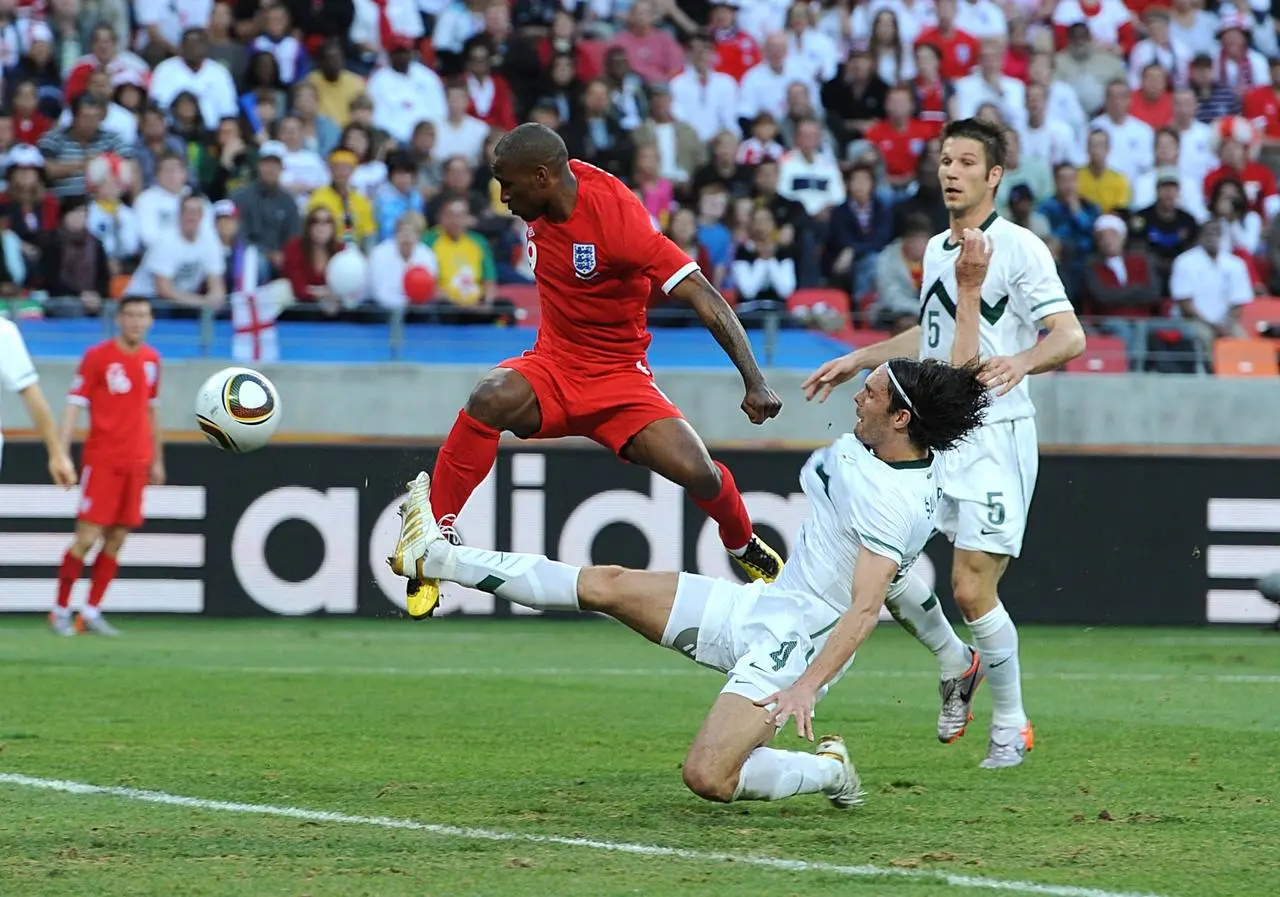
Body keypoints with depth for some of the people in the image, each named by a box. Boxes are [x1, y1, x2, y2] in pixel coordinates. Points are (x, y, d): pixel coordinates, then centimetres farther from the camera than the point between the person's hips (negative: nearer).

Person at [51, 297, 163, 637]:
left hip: (136, 463, 5)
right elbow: (74, 405, -9)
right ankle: (60, 610, 2)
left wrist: (157, 459, 21)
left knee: (116, 540, 3)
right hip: (102, 460, -5)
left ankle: (91, 612, 10)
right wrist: (61, 453, -17)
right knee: (87, 537, -8)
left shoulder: (151, 359, 10)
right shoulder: (97, 356, -6)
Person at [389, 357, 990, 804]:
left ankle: (828, 772, 3)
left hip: (793, 646, -9)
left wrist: (807, 687, -37)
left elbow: (865, 608, -31)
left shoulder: (892, 505, -25)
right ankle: (437, 557, 10)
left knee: (707, 777, -24)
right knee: (607, 586, 5)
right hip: (757, 605, 9)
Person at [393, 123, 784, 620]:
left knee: (698, 474, -21)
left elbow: (704, 296, -24)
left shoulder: (618, 219, -23)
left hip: (619, 378, -4)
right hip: (552, 364, 4)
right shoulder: (547, 198, -4)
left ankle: (744, 546, 16)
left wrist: (755, 381, -31)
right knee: (491, 398, -31)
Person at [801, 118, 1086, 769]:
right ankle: (955, 662, 22)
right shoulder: (936, 249, 14)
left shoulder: (1019, 246, -9)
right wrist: (858, 361, 32)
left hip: (997, 435, -7)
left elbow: (1070, 336, -17)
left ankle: (1010, 725, 7)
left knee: (971, 588, -12)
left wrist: (1022, 360, -37)